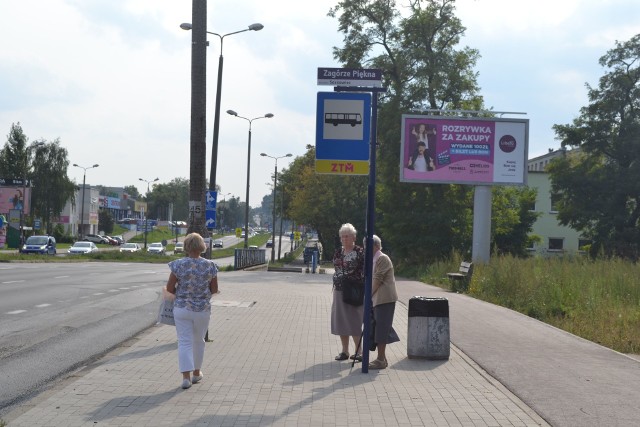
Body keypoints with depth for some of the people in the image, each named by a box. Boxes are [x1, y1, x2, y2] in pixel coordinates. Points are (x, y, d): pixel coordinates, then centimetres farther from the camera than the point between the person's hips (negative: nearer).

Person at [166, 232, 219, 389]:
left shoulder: (178, 264, -10)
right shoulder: (210, 266, -7)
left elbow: (169, 288, -6)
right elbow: (214, 290, 0)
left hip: (182, 308, -1)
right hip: (203, 309, 1)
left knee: (184, 342, 3)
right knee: (198, 340, 18)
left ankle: (186, 376, -6)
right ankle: (196, 373, 31)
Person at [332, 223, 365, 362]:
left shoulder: (360, 252, -7)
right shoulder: (338, 252, 10)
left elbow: (364, 272, -9)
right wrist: (335, 286, 12)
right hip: (339, 290, 6)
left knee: (354, 321, -3)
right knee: (340, 321, 8)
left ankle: (358, 351, 7)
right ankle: (344, 351, 17)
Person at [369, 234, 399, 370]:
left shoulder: (382, 258, -12)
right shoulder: (375, 259, 17)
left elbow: (378, 279, -17)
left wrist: (369, 295, -13)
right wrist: (370, 296, 12)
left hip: (385, 299, -10)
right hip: (378, 300, 10)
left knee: (381, 328, -7)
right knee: (380, 328, 12)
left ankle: (381, 360, -3)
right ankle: (382, 358, 19)